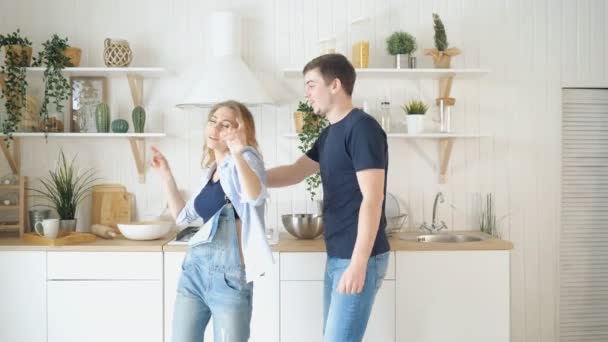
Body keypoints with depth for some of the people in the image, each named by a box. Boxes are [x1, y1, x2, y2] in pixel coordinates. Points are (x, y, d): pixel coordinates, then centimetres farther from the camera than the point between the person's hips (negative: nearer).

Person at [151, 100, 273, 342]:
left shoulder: (245, 158, -7)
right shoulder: (210, 170, 13)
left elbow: (256, 197, -28)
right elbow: (184, 217, 20)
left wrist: (237, 154, -43)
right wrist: (166, 175, 17)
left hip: (229, 275, -7)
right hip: (194, 269, 7)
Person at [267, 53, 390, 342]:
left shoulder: (362, 127, -14)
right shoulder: (329, 134, 13)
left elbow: (372, 200, -20)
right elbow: (294, 173, 19)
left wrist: (358, 263, -22)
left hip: (359, 258, -9)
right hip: (336, 256, 9)